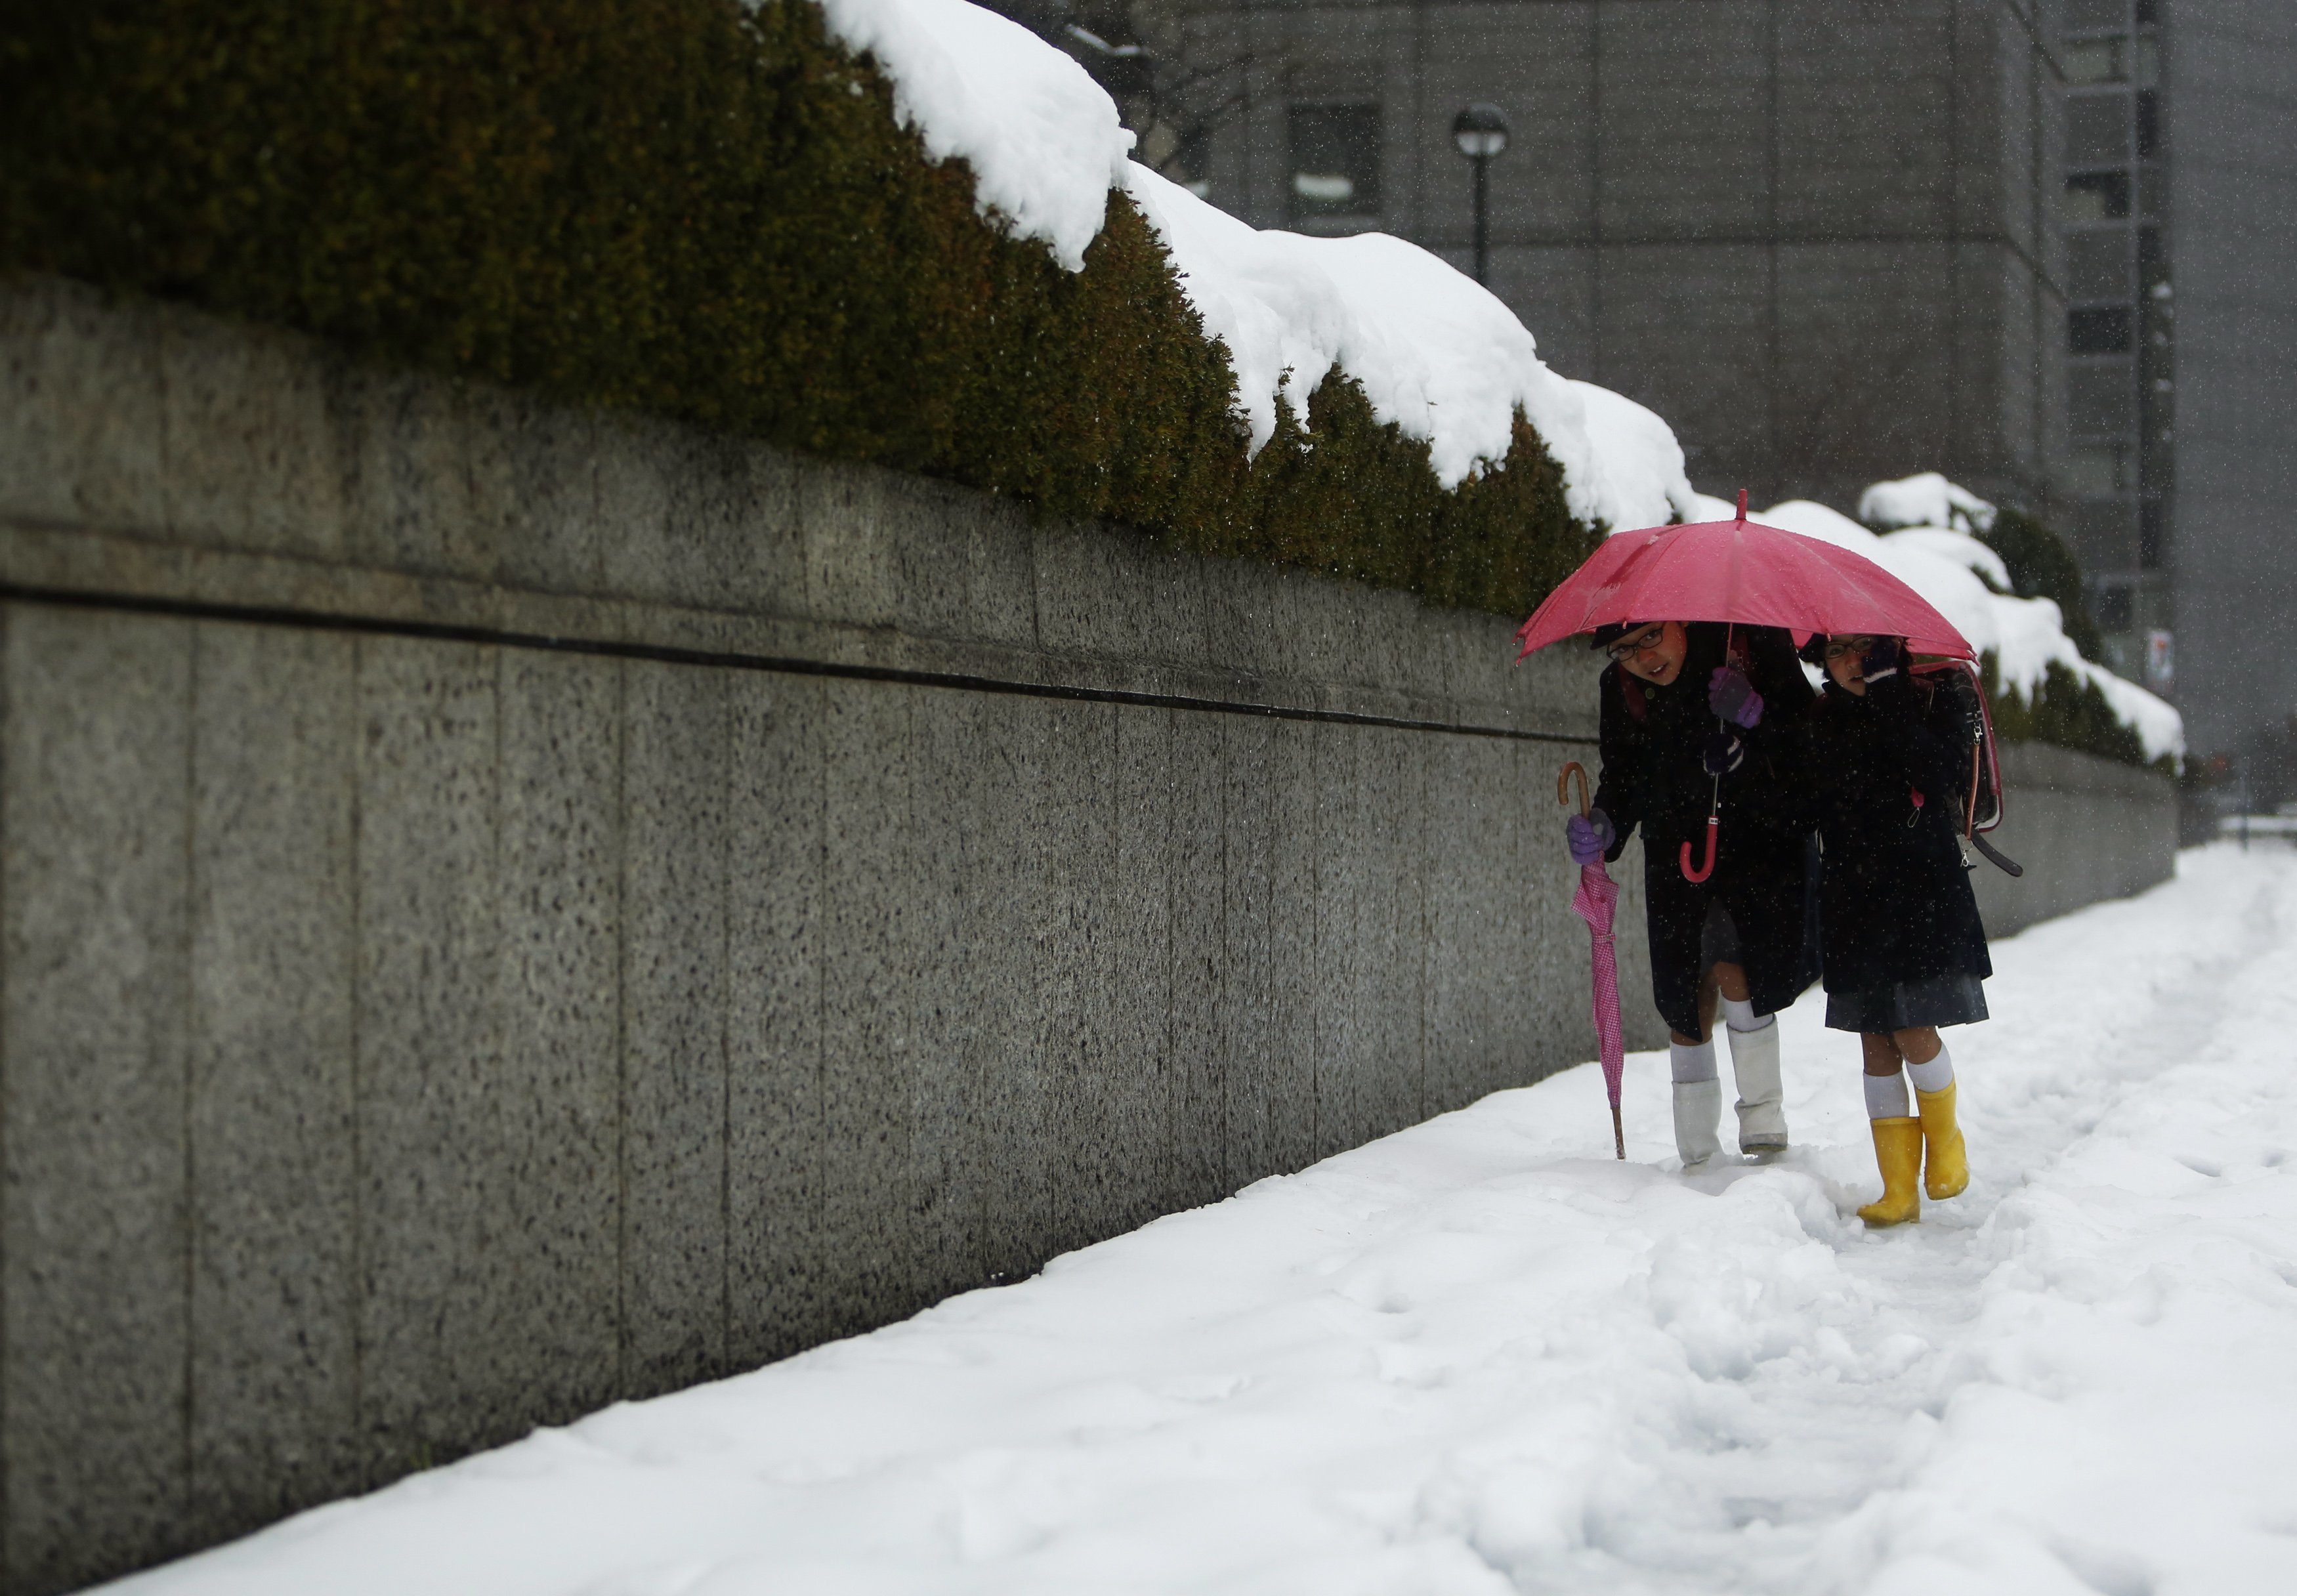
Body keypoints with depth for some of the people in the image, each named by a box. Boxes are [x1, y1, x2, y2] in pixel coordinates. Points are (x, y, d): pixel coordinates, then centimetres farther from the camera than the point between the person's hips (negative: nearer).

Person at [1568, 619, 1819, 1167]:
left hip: (1762, 841, -3)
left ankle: (1764, 1114, -2)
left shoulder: (1753, 644, -13)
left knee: (1735, 965, -21)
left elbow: (1812, 732, -8)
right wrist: (1604, 825, -14)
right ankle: (1697, 1154, 14)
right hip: (1679, 851, 3)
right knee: (1687, 1002, 2)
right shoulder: (1620, 688, -3)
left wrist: (1757, 717, -27)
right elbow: (1624, 775, 6)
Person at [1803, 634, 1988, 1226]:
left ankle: (1944, 1134, 20)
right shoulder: (1825, 723, 8)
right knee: (1877, 1042, 2)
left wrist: (1889, 696, -20)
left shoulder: (1937, 706, -1)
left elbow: (1942, 777, -19)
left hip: (1925, 894, -3)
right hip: (1854, 902, 3)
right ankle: (1899, 1189, 6)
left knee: (1914, 1033, -10)